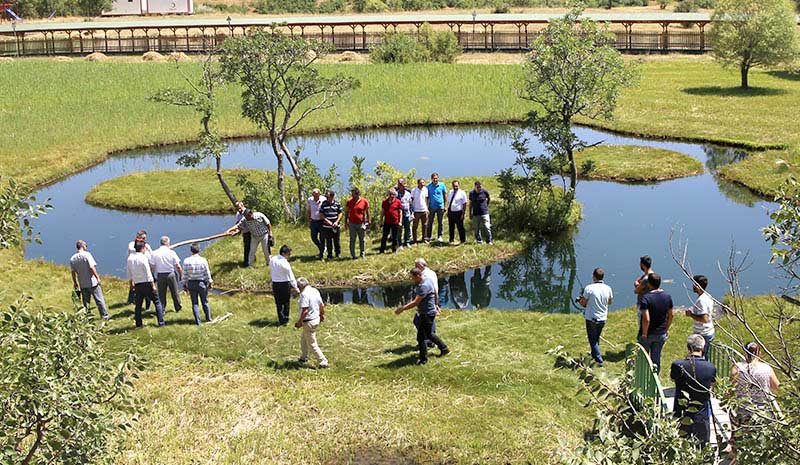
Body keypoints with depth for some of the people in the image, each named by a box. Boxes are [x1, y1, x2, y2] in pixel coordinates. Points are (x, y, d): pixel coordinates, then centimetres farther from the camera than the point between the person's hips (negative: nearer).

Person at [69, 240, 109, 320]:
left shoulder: (72, 258, 3)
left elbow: (73, 272, 6)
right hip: (92, 282, -5)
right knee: (99, 300, 5)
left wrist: (75, 283, 15)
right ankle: (104, 315, 10)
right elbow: (92, 267, -19)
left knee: (85, 302, 14)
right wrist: (97, 277, -13)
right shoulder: (87, 255, -12)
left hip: (82, 284, 5)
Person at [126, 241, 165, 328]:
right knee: (157, 302, 3)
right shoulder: (143, 258, -14)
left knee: (138, 304, 15)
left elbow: (129, 273, 12)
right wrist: (153, 285, -9)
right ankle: (161, 322, -1)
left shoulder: (130, 258, 4)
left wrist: (131, 283, 25)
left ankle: (138, 323, 17)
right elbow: (148, 273, -14)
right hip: (146, 283, -6)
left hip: (137, 285, 6)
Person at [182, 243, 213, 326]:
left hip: (191, 284, 1)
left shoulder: (186, 261, -8)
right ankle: (208, 318, 29)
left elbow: (184, 275, -3)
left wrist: (184, 285, 8)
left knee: (195, 303, 10)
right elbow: (207, 273, -4)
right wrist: (210, 282, 9)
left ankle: (198, 321, 8)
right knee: (205, 301, 17)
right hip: (202, 283, -1)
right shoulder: (203, 260, -12)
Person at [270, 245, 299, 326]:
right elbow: (291, 277, -15)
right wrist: (296, 287, -7)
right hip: (285, 284, -5)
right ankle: (285, 320, 17)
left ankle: (281, 320, 15)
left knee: (278, 303, 13)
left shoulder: (272, 259, -1)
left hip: (275, 283, 5)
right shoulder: (285, 263, -20)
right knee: (286, 302, 11)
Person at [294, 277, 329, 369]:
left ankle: (323, 363, 2)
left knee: (312, 344, 1)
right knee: (303, 339, 26)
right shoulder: (315, 291, 5)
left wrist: (299, 322, -17)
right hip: (316, 319, 9)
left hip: (309, 322, -9)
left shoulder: (304, 294, -22)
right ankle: (303, 358, 41)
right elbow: (322, 305, 12)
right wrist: (322, 315, 28)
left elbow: (305, 310, -26)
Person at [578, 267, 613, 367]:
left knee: (593, 339, 6)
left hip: (591, 318, -5)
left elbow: (583, 303, -10)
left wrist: (580, 300, 12)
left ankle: (599, 360, 0)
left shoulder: (589, 288, -18)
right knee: (596, 338, 23)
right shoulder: (608, 288, -4)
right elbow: (609, 302, 9)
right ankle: (594, 355, 37)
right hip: (603, 318, 5)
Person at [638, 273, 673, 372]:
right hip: (661, 334, 4)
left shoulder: (646, 298, -23)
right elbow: (670, 315, 6)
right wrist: (667, 329, 18)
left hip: (648, 334, -4)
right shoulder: (667, 296, -4)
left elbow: (646, 319, -26)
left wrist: (644, 334, -14)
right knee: (657, 358, 15)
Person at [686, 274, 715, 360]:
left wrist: (691, 314, -18)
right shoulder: (708, 297, 7)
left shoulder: (701, 300, -23)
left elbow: (704, 319, -30)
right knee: (704, 359, 19)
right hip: (709, 333, 10)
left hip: (702, 335, -10)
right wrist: (693, 311, 10)